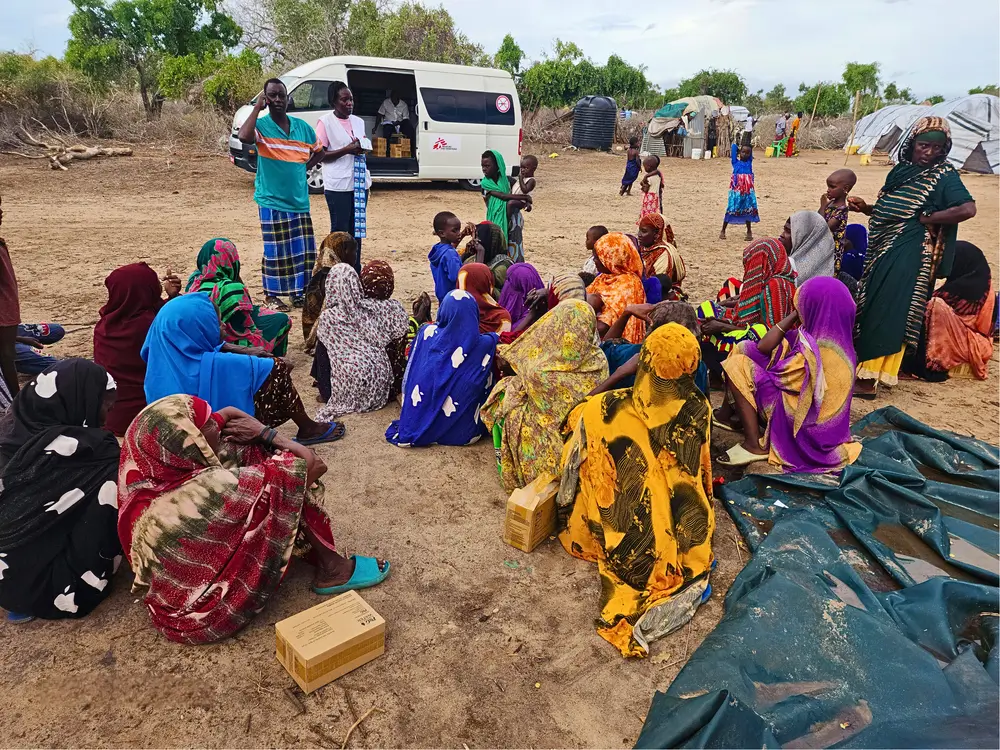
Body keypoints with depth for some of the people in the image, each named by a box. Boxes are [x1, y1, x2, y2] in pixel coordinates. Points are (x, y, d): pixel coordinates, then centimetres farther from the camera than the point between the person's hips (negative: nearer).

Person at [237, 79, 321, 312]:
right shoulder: (261, 125, -6)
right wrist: (257, 107, -19)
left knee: (304, 250, 8)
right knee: (276, 251, 0)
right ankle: (271, 295, 13)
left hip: (299, 201, 5)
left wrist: (302, 168, 10)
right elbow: (244, 136, -29)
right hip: (272, 201, -5)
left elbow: (318, 151, 24)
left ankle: (299, 292, 23)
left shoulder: (302, 126, 7)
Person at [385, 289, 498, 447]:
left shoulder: (427, 332, -10)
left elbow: (409, 375, 4)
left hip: (418, 424, 1)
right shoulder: (485, 344, -16)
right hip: (461, 433, -1)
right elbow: (485, 388, -1)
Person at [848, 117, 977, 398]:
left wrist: (925, 218, -14)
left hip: (907, 256, -7)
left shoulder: (944, 175, -6)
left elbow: (968, 209, -19)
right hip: (882, 251, 7)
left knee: (886, 314, -10)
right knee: (869, 308, 12)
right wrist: (865, 208, 3)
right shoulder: (901, 169, 13)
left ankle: (869, 380, -6)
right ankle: (865, 370, 25)